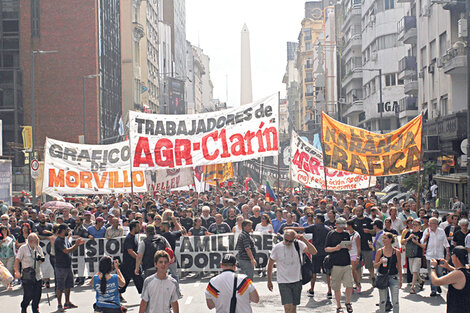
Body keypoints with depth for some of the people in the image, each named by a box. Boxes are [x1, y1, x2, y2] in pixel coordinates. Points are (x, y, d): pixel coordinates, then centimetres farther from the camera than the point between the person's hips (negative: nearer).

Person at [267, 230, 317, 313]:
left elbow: (314, 252, -12)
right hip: (283, 282, -2)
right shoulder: (277, 247, -7)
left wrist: (305, 240, -23)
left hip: (297, 281, 2)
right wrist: (269, 281, 6)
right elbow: (270, 264, 3)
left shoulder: (299, 244, -4)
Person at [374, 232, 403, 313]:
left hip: (393, 277, -1)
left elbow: (399, 266, 7)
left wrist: (400, 279, 7)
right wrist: (380, 262, -17)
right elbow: (375, 265, 4)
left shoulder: (396, 252, -1)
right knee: (382, 300, 8)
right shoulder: (380, 251, 0)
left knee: (395, 301, -2)